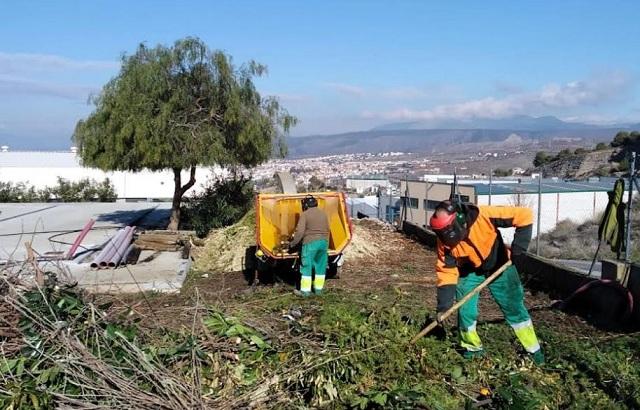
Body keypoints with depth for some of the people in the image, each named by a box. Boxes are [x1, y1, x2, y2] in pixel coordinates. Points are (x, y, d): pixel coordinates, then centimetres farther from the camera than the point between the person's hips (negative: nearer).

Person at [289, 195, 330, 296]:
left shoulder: (305, 214, -7)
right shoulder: (323, 213, 12)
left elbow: (300, 231, -14)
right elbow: (327, 229, 16)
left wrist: (292, 244, -5)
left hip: (310, 242, -6)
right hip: (323, 242, 6)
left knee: (306, 266, 1)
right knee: (321, 266, 12)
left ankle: (305, 290, 3)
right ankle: (318, 289, 18)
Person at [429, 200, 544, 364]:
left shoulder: (483, 216, -36)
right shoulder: (445, 241, -25)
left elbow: (524, 215, -30)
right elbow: (446, 272, -18)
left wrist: (518, 247, -32)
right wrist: (443, 306, -24)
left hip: (499, 266, -2)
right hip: (469, 271, 2)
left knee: (514, 307, 3)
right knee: (465, 311, -5)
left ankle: (534, 351, 18)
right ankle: (473, 349, 18)